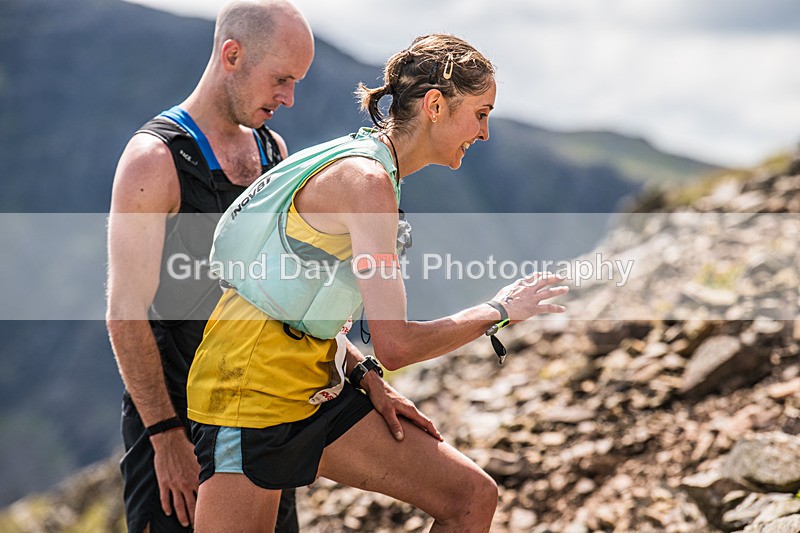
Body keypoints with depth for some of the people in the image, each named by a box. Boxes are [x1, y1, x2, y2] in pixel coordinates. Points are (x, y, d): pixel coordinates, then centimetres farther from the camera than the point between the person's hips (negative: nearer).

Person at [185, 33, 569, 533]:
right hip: (254, 388, -10)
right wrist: (499, 310, -10)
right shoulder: (366, 179, -18)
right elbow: (396, 344, -23)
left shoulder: (369, 168, 12)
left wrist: (367, 378, 3)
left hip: (316, 386, 10)